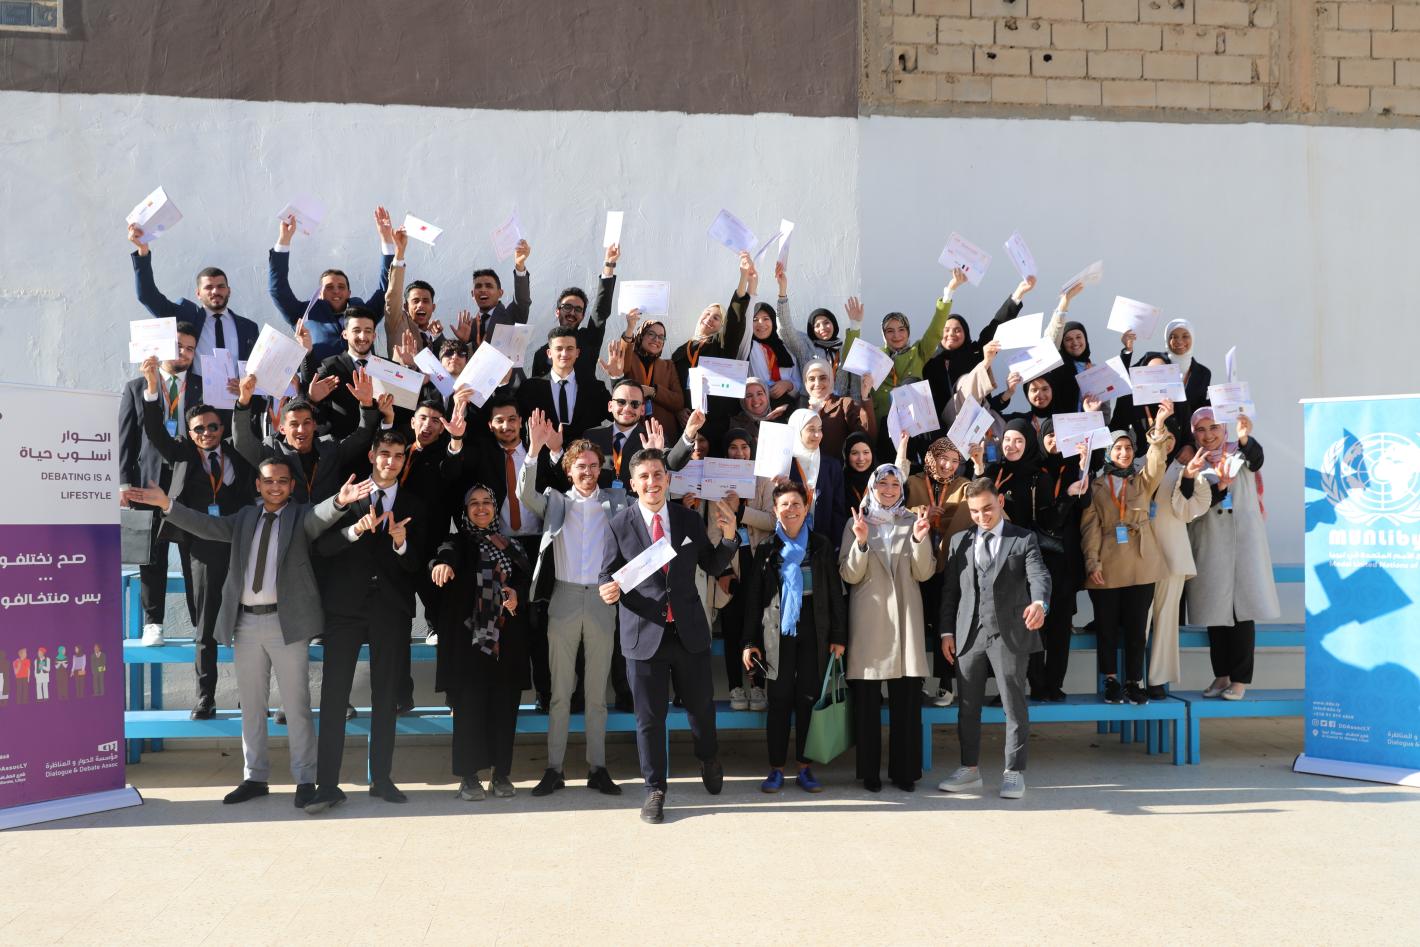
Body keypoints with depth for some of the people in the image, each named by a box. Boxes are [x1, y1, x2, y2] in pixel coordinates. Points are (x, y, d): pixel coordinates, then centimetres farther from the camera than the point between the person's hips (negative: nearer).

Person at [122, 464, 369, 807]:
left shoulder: (301, 515, 1)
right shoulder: (246, 517, 14)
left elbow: (321, 517, -19)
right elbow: (208, 526, 3)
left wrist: (340, 501, -42)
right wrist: (166, 504, -8)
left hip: (286, 621, -4)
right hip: (246, 621, 5)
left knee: (296, 704, 0)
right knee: (251, 705, 12)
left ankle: (305, 779, 8)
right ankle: (255, 777, 23)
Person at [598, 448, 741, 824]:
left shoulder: (689, 520, 3)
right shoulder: (620, 525, -4)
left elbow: (712, 566, 11)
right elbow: (608, 574, 1)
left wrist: (728, 537, -5)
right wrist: (609, 590, -21)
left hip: (690, 630, 2)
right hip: (644, 633, -2)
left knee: (701, 706, 16)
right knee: (649, 717, 5)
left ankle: (709, 759, 45)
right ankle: (655, 789, 20)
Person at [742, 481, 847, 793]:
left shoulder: (821, 546, 8)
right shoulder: (766, 548, 6)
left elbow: (835, 592, 7)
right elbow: (753, 597, 6)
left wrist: (838, 635, 1)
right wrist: (749, 641, 1)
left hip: (814, 631, 1)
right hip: (777, 631, -1)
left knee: (808, 699, 2)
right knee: (779, 700, -1)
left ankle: (805, 767, 10)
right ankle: (776, 769, 6)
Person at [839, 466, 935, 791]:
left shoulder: (912, 521, 9)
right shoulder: (857, 524, 6)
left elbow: (924, 573, 2)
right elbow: (849, 575, -1)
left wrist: (919, 539, -13)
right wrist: (861, 542, -16)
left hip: (904, 618, 1)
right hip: (869, 619, -1)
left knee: (906, 698, -1)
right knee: (867, 700, 0)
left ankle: (904, 770, 8)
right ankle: (870, 771, 9)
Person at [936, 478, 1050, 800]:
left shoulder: (1024, 540, 3)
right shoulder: (959, 542, 13)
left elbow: (1039, 575, -13)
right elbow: (950, 590, 13)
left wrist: (1039, 603, -34)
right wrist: (947, 630, 6)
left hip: (1010, 634, -3)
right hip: (969, 635, 3)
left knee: (1014, 705, 2)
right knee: (967, 706, 9)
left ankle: (1014, 772, 11)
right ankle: (970, 769, 21)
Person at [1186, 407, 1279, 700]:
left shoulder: (1240, 454, 4)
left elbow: (1256, 460, -20)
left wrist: (1245, 437, -42)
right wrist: (1220, 485, -23)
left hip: (1243, 541, -2)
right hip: (1209, 545, 2)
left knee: (1243, 609, -6)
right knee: (1215, 609, 5)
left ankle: (1240, 679, -3)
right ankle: (1221, 676, 15)